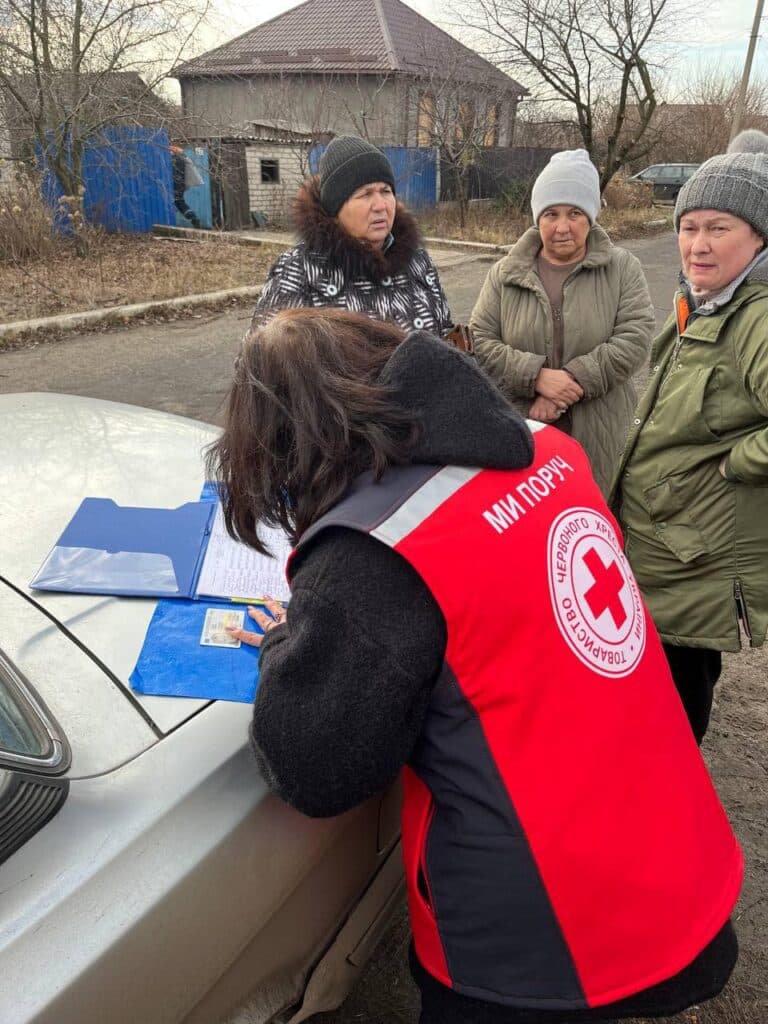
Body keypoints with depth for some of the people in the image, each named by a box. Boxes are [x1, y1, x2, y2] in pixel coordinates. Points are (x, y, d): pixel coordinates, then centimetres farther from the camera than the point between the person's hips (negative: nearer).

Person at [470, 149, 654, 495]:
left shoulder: (622, 269, 4)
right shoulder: (505, 274, 6)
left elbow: (635, 338, -7)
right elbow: (479, 341, -1)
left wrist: (573, 380, -18)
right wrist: (536, 377, -16)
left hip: (598, 438, 0)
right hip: (517, 435, 1)